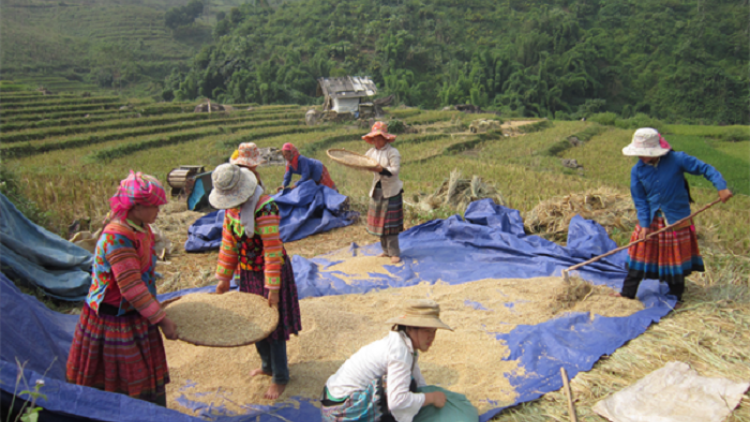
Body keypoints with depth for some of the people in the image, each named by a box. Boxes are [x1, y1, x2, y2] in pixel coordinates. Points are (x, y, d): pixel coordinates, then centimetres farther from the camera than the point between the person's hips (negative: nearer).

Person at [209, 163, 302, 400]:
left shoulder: (264, 207, -26)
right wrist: (224, 278, 9)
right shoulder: (231, 206, -1)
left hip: (269, 272, -8)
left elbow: (272, 250, -26)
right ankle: (268, 366, 40)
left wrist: (273, 287, -25)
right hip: (247, 273, 8)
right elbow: (229, 242, 7)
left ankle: (281, 378, 18)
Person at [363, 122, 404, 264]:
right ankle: (386, 250, 22)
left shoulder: (393, 152, -12)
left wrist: (381, 169, -34)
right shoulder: (371, 152, 9)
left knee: (390, 223, -5)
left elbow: (395, 170, -21)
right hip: (377, 190, 7)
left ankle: (395, 253, 3)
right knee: (379, 221, 10)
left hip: (391, 191, -7)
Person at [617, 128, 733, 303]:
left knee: (676, 259, 10)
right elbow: (640, 199, -3)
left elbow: (705, 168, -10)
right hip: (651, 220, 2)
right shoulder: (637, 170, -7)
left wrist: (721, 187, -23)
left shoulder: (677, 159, -16)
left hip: (677, 220, -2)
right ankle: (627, 294, 17)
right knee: (639, 255, 6)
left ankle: (675, 298, 27)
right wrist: (644, 224, -9)